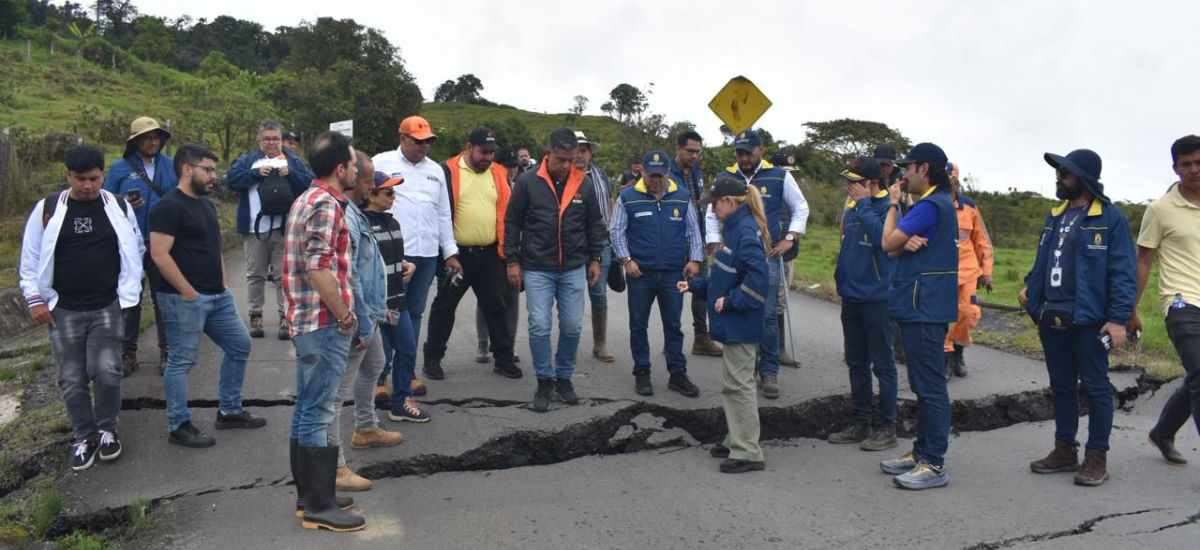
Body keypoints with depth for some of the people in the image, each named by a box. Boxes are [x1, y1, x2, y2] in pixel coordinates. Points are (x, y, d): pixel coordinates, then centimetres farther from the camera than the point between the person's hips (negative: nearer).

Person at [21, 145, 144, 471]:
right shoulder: (47, 210, 0)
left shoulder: (119, 208, 2)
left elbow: (136, 249, 11)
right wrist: (35, 299, -1)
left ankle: (107, 429, 14)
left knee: (106, 371, -9)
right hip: (63, 310, 1)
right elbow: (30, 258, 4)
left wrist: (129, 288, 2)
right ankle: (85, 437, 21)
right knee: (72, 379, 5)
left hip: (107, 308, 0)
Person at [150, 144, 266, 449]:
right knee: (182, 361, 0)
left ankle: (230, 411, 26)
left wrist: (222, 284, 14)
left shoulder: (206, 204, 15)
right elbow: (159, 254, -20)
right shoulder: (169, 206, -14)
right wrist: (188, 292, -18)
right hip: (185, 299, -9)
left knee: (240, 345, 14)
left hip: (218, 296, 9)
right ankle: (179, 426, 12)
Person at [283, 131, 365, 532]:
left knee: (307, 410, 14)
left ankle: (308, 494, 25)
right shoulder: (326, 204, -16)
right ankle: (320, 507, 3)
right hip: (325, 324, -10)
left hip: (307, 321, 10)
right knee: (318, 414, -4)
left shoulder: (307, 199, 16)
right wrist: (345, 317, -16)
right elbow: (319, 269, -25)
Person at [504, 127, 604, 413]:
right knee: (539, 327, -3)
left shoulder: (584, 184, 2)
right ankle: (544, 381, 13)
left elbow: (594, 224, 11)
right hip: (537, 269, -2)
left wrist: (595, 259, 9)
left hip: (574, 269, 2)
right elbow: (512, 222, 0)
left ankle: (564, 377, 23)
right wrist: (513, 261, -2)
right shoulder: (527, 182, -6)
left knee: (572, 327, 5)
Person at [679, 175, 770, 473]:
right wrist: (695, 285, 15)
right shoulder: (734, 228, 13)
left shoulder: (747, 232, -19)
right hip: (733, 323, 10)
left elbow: (756, 278, -29)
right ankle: (737, 441, 29)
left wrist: (730, 301, -21)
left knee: (739, 384, -4)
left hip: (741, 324, -10)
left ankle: (748, 453, 4)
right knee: (731, 384, 17)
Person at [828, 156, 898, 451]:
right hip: (851, 296, 8)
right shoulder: (851, 208, 11)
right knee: (856, 363, 14)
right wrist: (841, 279, 13)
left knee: (882, 365, 2)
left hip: (876, 298, -8)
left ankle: (886, 427, 11)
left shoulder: (887, 207, -13)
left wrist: (864, 203, -22)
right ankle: (861, 422, 25)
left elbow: (882, 237, -30)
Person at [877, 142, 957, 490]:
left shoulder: (932, 205, -16)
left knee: (930, 386, -6)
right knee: (923, 385, 16)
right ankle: (922, 451, 25)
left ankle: (935, 464, 0)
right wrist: (906, 242, -11)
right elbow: (894, 249, 13)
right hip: (919, 306, 11)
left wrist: (893, 204, 0)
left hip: (925, 308, -11)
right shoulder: (936, 203, 19)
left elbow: (888, 243, -14)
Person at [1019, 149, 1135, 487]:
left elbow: (1123, 273, -12)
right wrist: (1030, 287, 3)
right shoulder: (1055, 217, 13)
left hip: (1088, 320, -7)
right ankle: (1065, 449, 26)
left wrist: (1119, 318, -18)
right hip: (1051, 319, 7)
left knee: (1095, 387, 3)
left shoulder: (1110, 219, -9)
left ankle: (1097, 456, 13)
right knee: (1061, 385, 14)